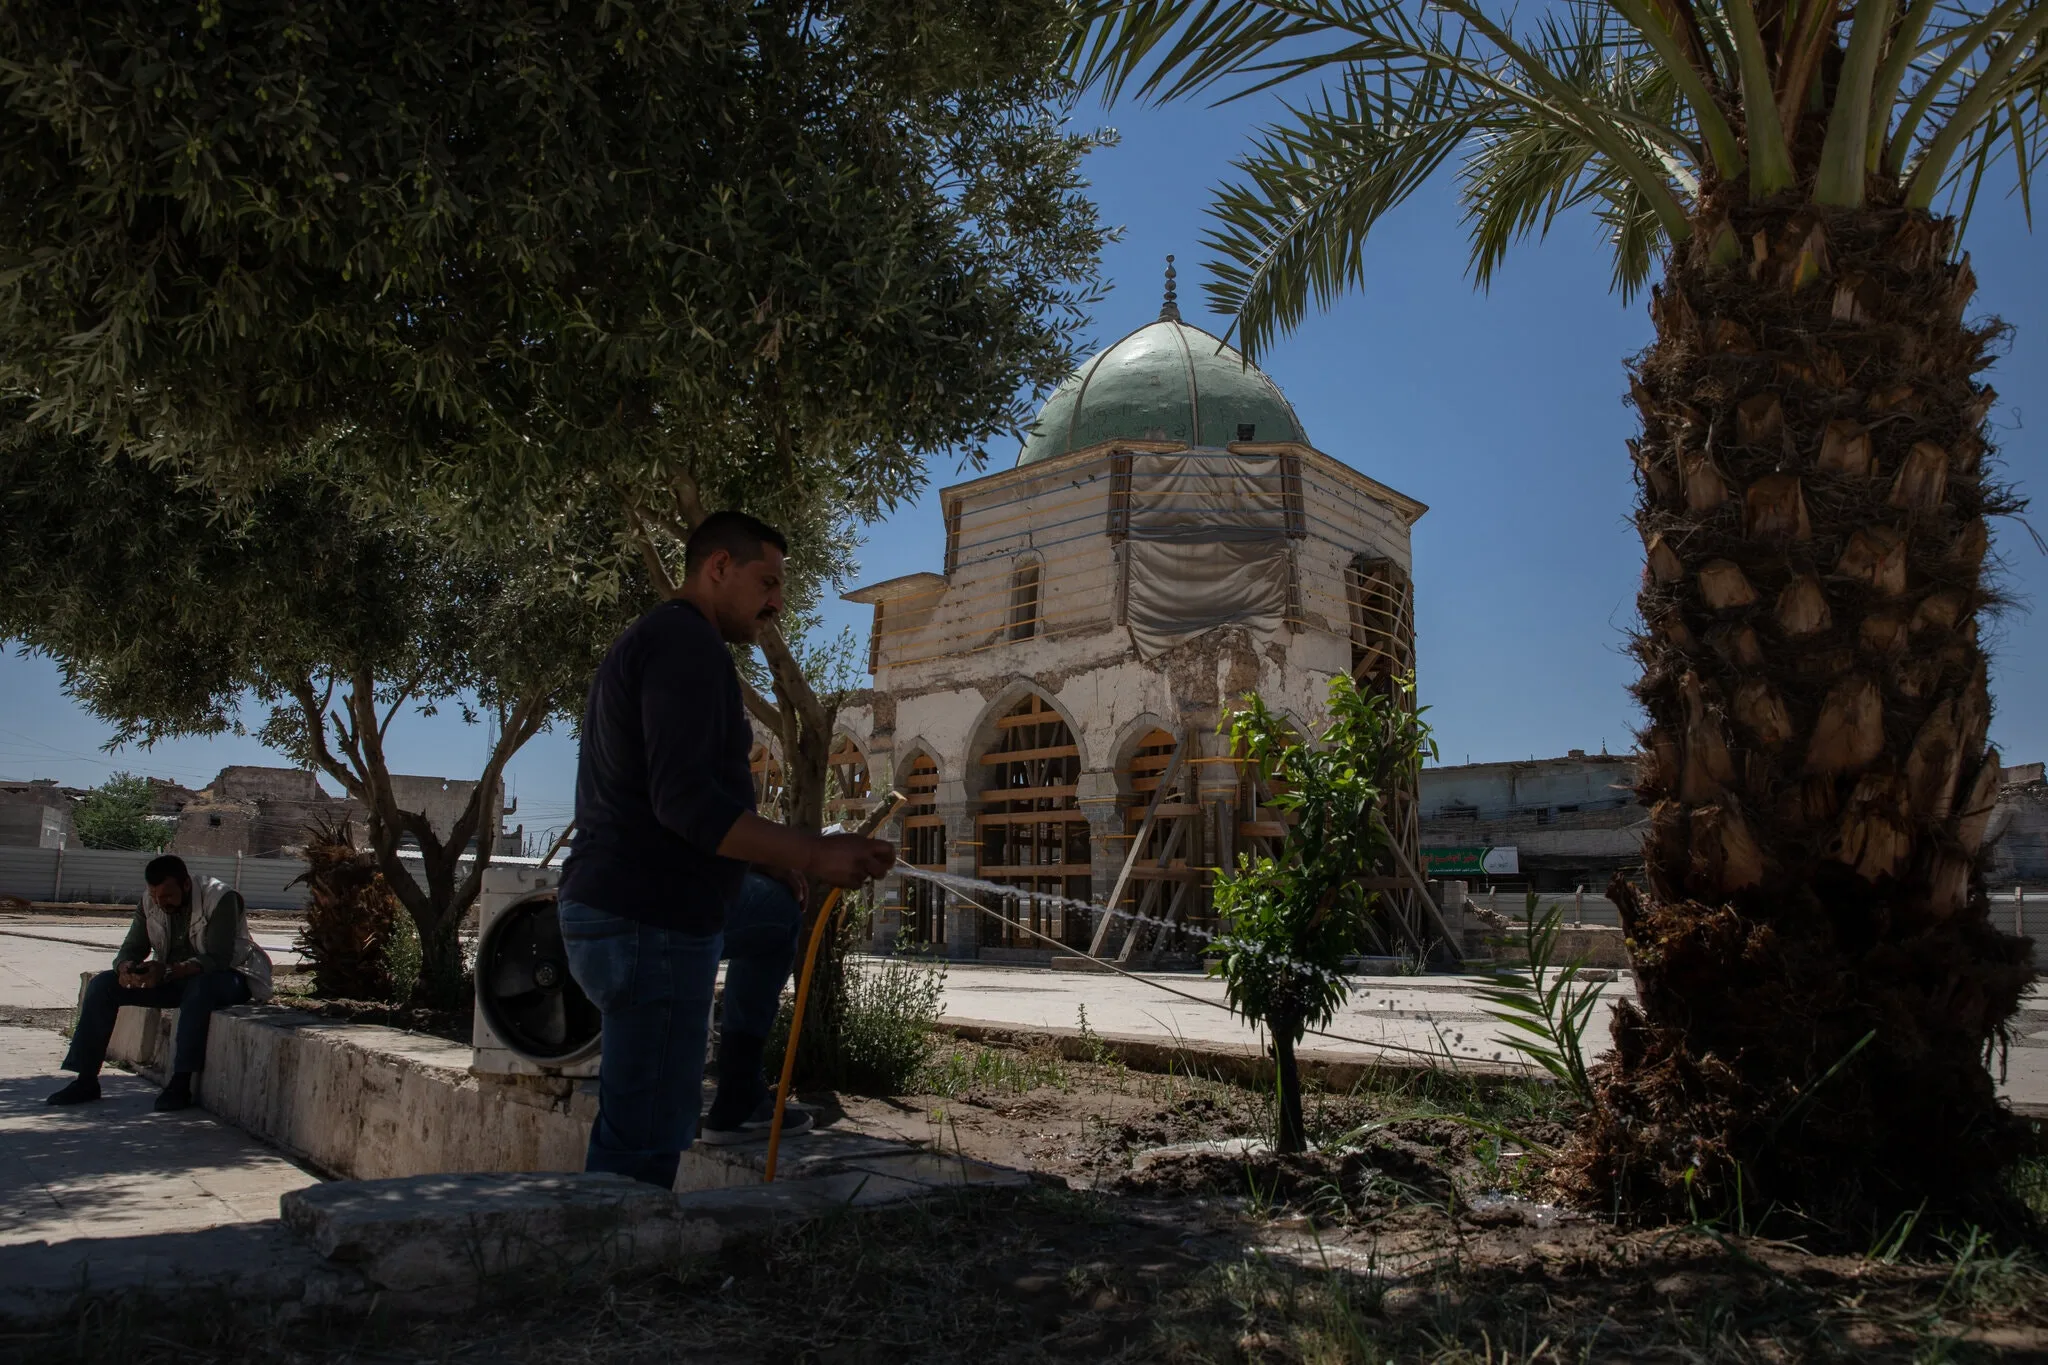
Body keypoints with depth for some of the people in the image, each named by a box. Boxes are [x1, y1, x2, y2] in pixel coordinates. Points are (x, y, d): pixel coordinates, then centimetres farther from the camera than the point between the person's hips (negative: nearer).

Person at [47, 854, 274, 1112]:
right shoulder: (150, 902, -2)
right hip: (174, 978, 7)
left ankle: (181, 1084, -33)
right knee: (101, 985, -7)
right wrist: (125, 968, -27)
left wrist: (168, 972, -42)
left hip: (225, 977, -7)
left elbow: (217, 959, -29)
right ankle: (86, 1080, -3)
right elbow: (132, 947, -3)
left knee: (199, 987, -40)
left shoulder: (220, 899, -23)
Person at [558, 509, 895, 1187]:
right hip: (648, 923, -11)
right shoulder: (689, 645, -16)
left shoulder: (647, 640, 18)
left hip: (619, 898, 11)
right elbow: (687, 803, -27)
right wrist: (815, 853, -28)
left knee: (777, 908, 30)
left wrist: (773, 859, 23)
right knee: (646, 1147, -6)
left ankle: (737, 1101, 30)